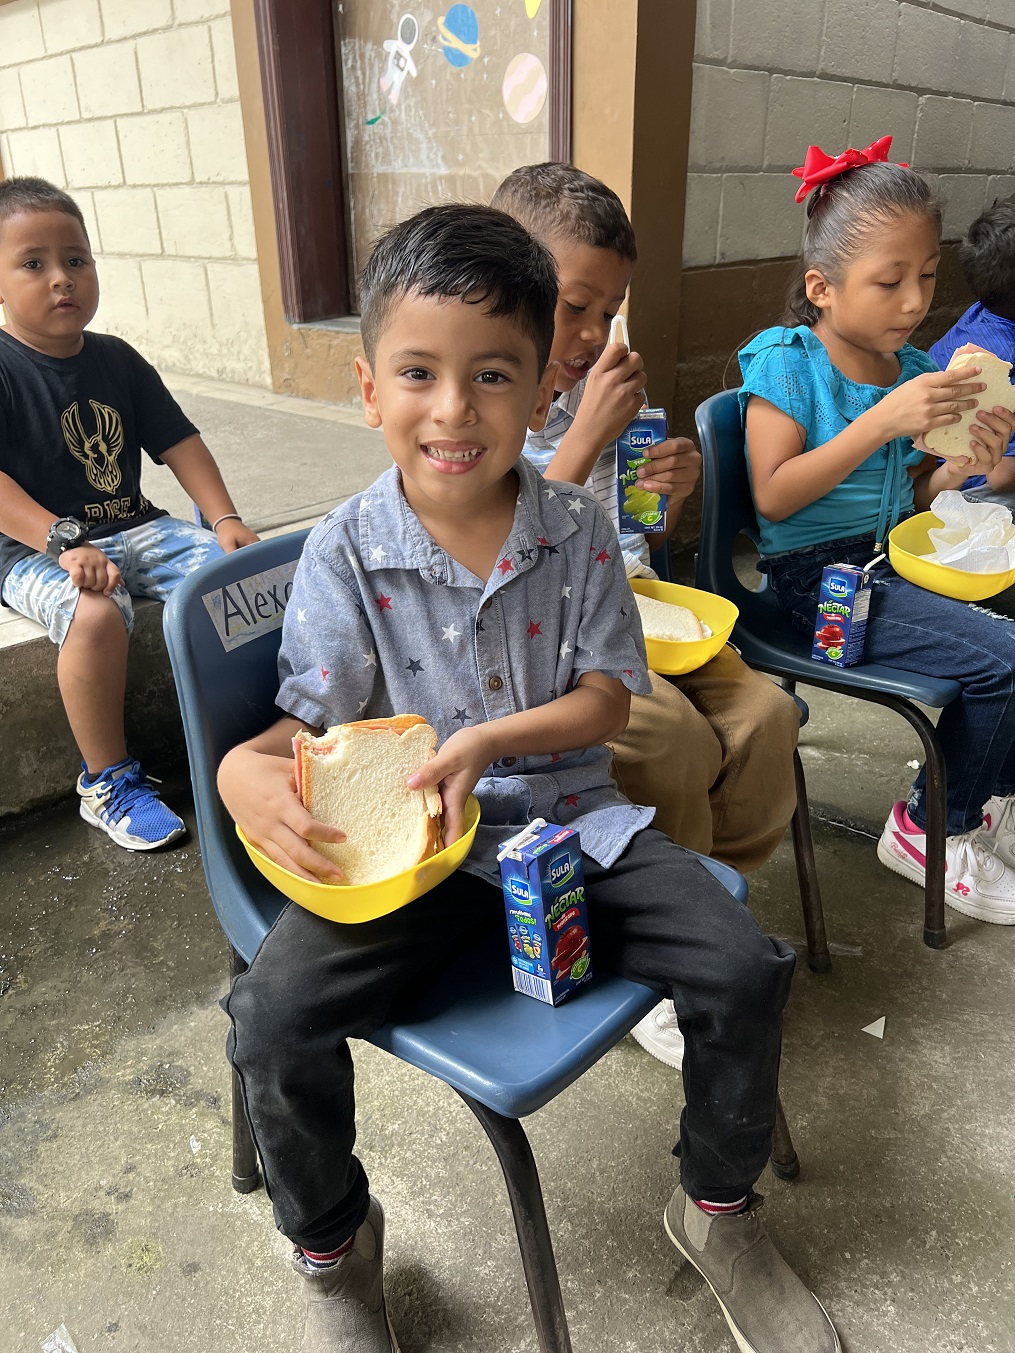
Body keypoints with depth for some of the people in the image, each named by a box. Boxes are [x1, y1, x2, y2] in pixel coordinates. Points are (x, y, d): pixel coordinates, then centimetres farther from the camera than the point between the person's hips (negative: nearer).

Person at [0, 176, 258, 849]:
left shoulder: (117, 359, 9)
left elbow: (179, 442, 9)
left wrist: (226, 519, -4)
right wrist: (64, 542, -31)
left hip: (133, 528, 5)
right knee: (94, 613, -35)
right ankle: (107, 781, -15)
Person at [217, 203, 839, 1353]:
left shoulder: (577, 531, -3)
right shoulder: (345, 551, -7)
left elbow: (605, 698, -4)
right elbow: (319, 727, -4)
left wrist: (487, 741, -21)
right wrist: (249, 768, -28)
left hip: (567, 816, 2)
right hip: (403, 840, -1)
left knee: (746, 968, -13)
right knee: (273, 1019, -21)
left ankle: (716, 1211, 20)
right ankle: (332, 1248, 15)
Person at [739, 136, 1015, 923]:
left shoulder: (915, 370, 9)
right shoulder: (787, 361, -8)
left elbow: (909, 498, 17)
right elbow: (774, 497, -17)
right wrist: (883, 421, -20)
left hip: (897, 561, 7)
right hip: (818, 574, -7)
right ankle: (933, 831, 5)